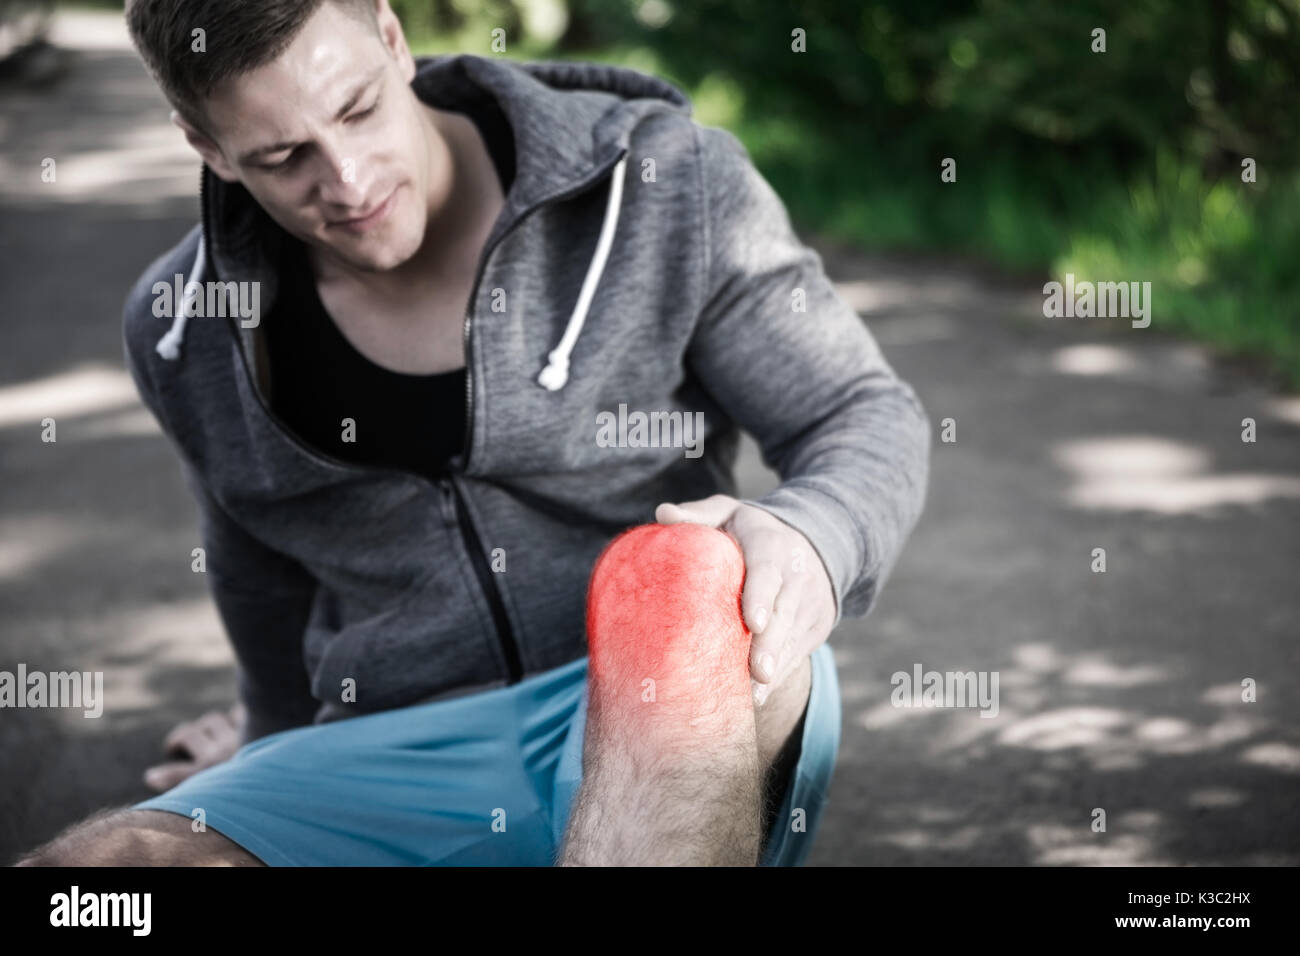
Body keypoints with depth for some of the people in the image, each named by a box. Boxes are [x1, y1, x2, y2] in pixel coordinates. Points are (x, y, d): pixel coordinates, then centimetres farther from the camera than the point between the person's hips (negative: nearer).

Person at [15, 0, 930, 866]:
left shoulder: (665, 181, -6)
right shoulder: (186, 327, 5)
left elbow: (869, 416, 0)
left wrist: (810, 542, -23)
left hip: (696, 737, -1)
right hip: (394, 763, 2)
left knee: (700, 591, -41)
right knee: (83, 867, -27)